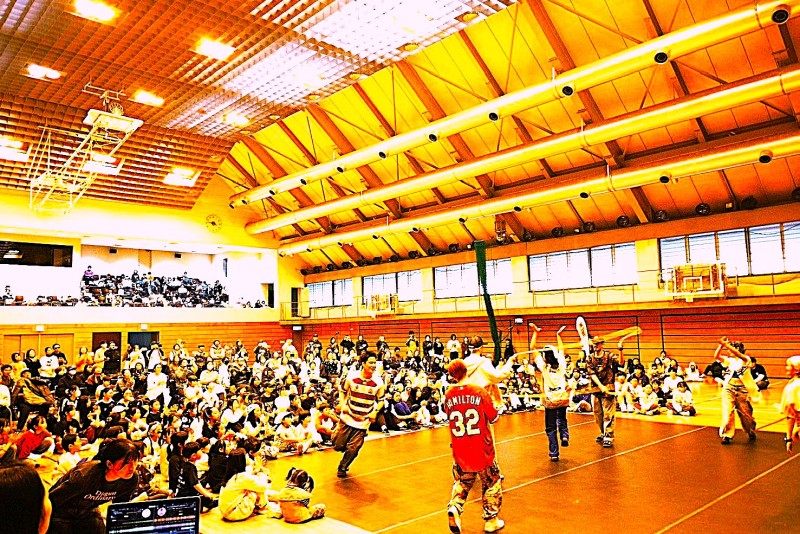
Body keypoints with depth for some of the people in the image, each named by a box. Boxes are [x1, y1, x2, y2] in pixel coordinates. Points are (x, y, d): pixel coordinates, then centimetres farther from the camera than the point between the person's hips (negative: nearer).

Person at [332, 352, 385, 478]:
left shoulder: (378, 383, -11)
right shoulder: (352, 377, -11)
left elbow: (381, 400, 4)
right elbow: (342, 391, 7)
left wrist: (375, 411, -13)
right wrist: (342, 405, -8)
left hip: (363, 422, 0)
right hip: (347, 418, 0)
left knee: (353, 449, 2)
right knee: (338, 446, 5)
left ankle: (342, 468, 30)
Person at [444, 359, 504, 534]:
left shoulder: (449, 395, -5)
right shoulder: (479, 391, -14)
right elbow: (493, 417, -4)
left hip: (459, 451, 3)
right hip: (482, 449, -3)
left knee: (462, 482, 22)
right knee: (492, 483, 17)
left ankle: (454, 508, -1)